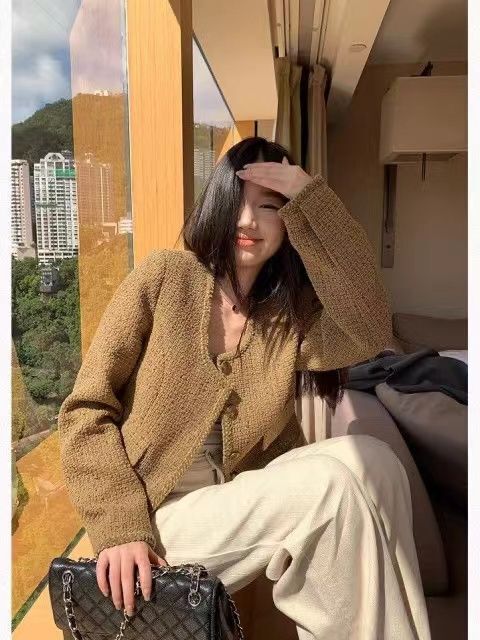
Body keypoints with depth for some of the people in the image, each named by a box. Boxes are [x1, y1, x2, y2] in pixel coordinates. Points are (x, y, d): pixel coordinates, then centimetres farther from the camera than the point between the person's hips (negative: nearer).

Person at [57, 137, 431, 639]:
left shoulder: (292, 316, 3)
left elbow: (370, 334, -19)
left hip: (239, 513, 4)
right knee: (335, 481, -23)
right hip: (157, 522, -3)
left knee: (374, 460, -19)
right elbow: (85, 410, -7)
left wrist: (312, 200, -20)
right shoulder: (164, 277, -6)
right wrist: (119, 527, -18)